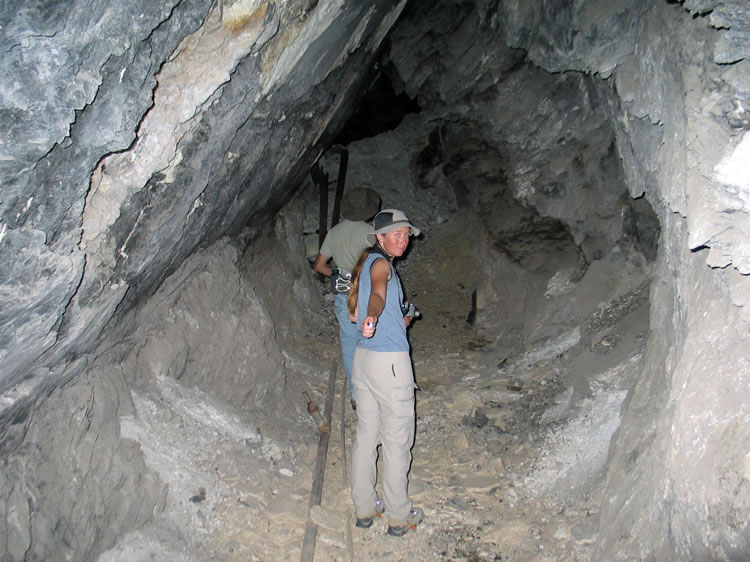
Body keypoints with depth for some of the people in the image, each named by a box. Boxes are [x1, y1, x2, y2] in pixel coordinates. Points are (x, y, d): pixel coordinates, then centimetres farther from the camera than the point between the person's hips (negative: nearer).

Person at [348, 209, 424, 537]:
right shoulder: (380, 262, -11)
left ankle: (364, 508, 26)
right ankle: (399, 516, 16)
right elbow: (377, 292, -35)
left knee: (366, 435, 15)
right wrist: (373, 316, -55)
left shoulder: (366, 261, 15)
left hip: (363, 356, 9)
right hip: (390, 360, -9)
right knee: (397, 440, 3)